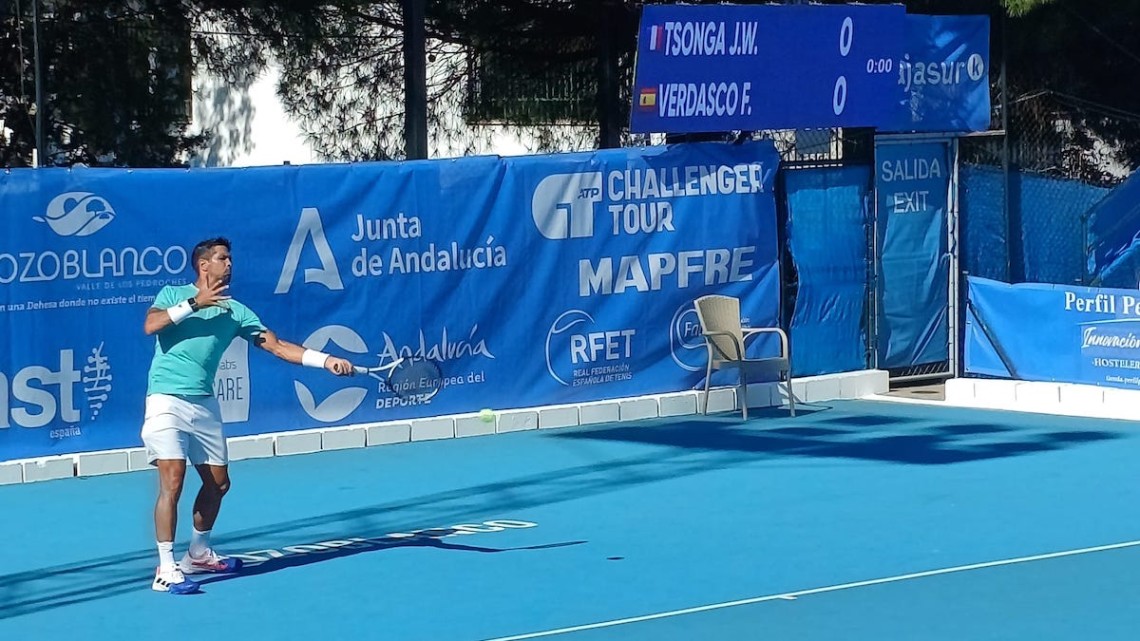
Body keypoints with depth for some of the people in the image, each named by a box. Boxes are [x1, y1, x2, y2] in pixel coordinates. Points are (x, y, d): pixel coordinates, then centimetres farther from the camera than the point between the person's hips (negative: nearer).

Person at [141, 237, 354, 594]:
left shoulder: (235, 311, 8)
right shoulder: (173, 294, 3)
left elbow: (277, 346, 1)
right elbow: (150, 325, -16)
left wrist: (326, 361, -9)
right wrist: (195, 303, -18)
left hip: (204, 404, 6)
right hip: (167, 400, -6)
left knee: (218, 482, 12)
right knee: (172, 482, -16)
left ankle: (198, 554, 33)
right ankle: (166, 570, -14)